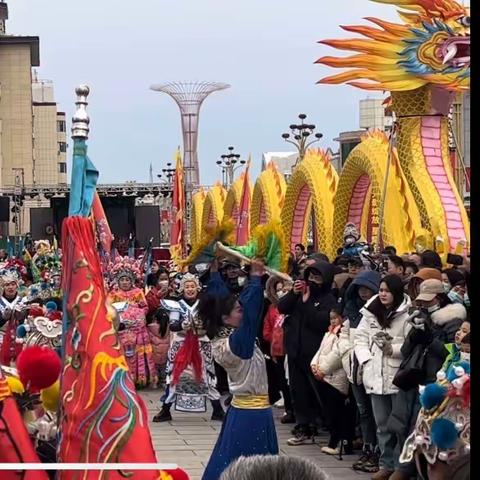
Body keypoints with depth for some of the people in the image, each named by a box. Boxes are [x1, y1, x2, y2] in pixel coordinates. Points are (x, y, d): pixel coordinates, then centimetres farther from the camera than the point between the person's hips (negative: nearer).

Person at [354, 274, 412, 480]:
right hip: (375, 376, 6)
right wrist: (366, 359, -2)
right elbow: (360, 337, 11)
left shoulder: (407, 314, -10)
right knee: (382, 424, 15)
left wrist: (393, 349, -25)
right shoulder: (371, 312, 7)